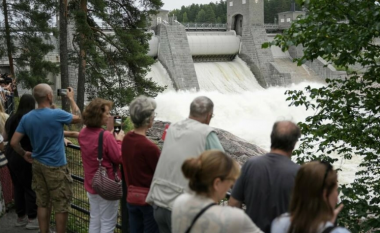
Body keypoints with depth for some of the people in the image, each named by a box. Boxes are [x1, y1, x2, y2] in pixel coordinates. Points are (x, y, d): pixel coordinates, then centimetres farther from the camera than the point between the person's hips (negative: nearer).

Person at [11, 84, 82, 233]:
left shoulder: (26, 118, -1)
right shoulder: (57, 114, -17)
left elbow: (13, 142, -1)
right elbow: (78, 118, 1)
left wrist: (24, 154, 15)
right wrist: (71, 99, 11)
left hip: (37, 165, 6)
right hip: (55, 166, -6)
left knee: (42, 204, 15)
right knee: (61, 206, 4)